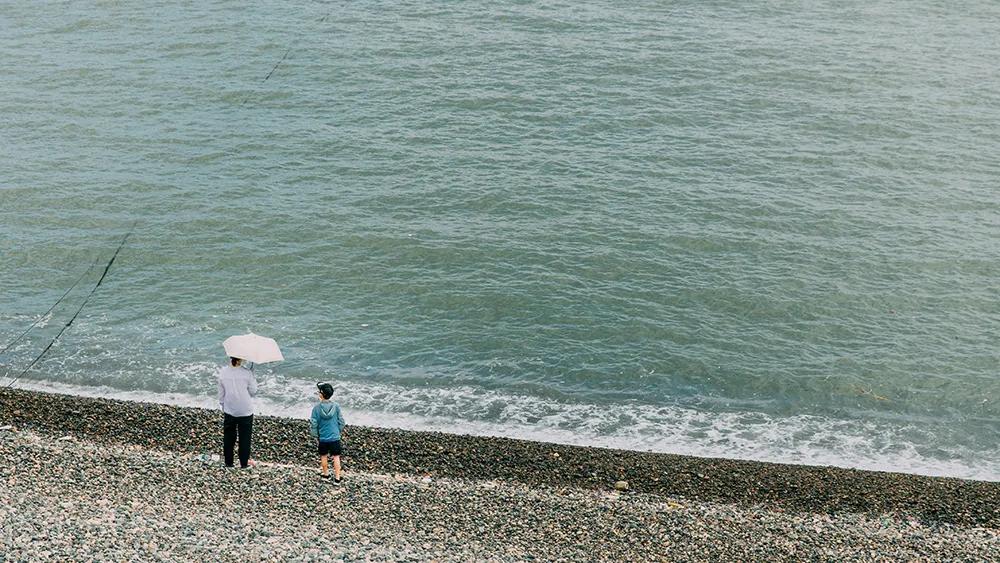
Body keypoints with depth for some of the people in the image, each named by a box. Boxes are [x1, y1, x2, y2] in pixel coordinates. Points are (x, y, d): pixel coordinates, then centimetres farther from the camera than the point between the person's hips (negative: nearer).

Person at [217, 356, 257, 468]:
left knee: (228, 436, 16)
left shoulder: (222, 372, -6)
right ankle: (244, 463, 16)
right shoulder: (247, 373, -16)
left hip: (229, 410, 3)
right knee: (244, 437, 10)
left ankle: (228, 462, 22)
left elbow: (221, 393, 3)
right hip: (245, 411, -3)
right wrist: (253, 379, 9)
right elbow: (253, 392, -6)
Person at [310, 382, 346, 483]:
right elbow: (341, 421, -4)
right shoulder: (336, 406, -12)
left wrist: (315, 436, 4)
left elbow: (313, 424, -11)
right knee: (336, 457, 11)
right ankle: (337, 478, 14)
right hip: (335, 437, 0)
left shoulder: (317, 408, -17)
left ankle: (326, 474, 37)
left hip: (322, 437, 0)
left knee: (323, 456, 21)